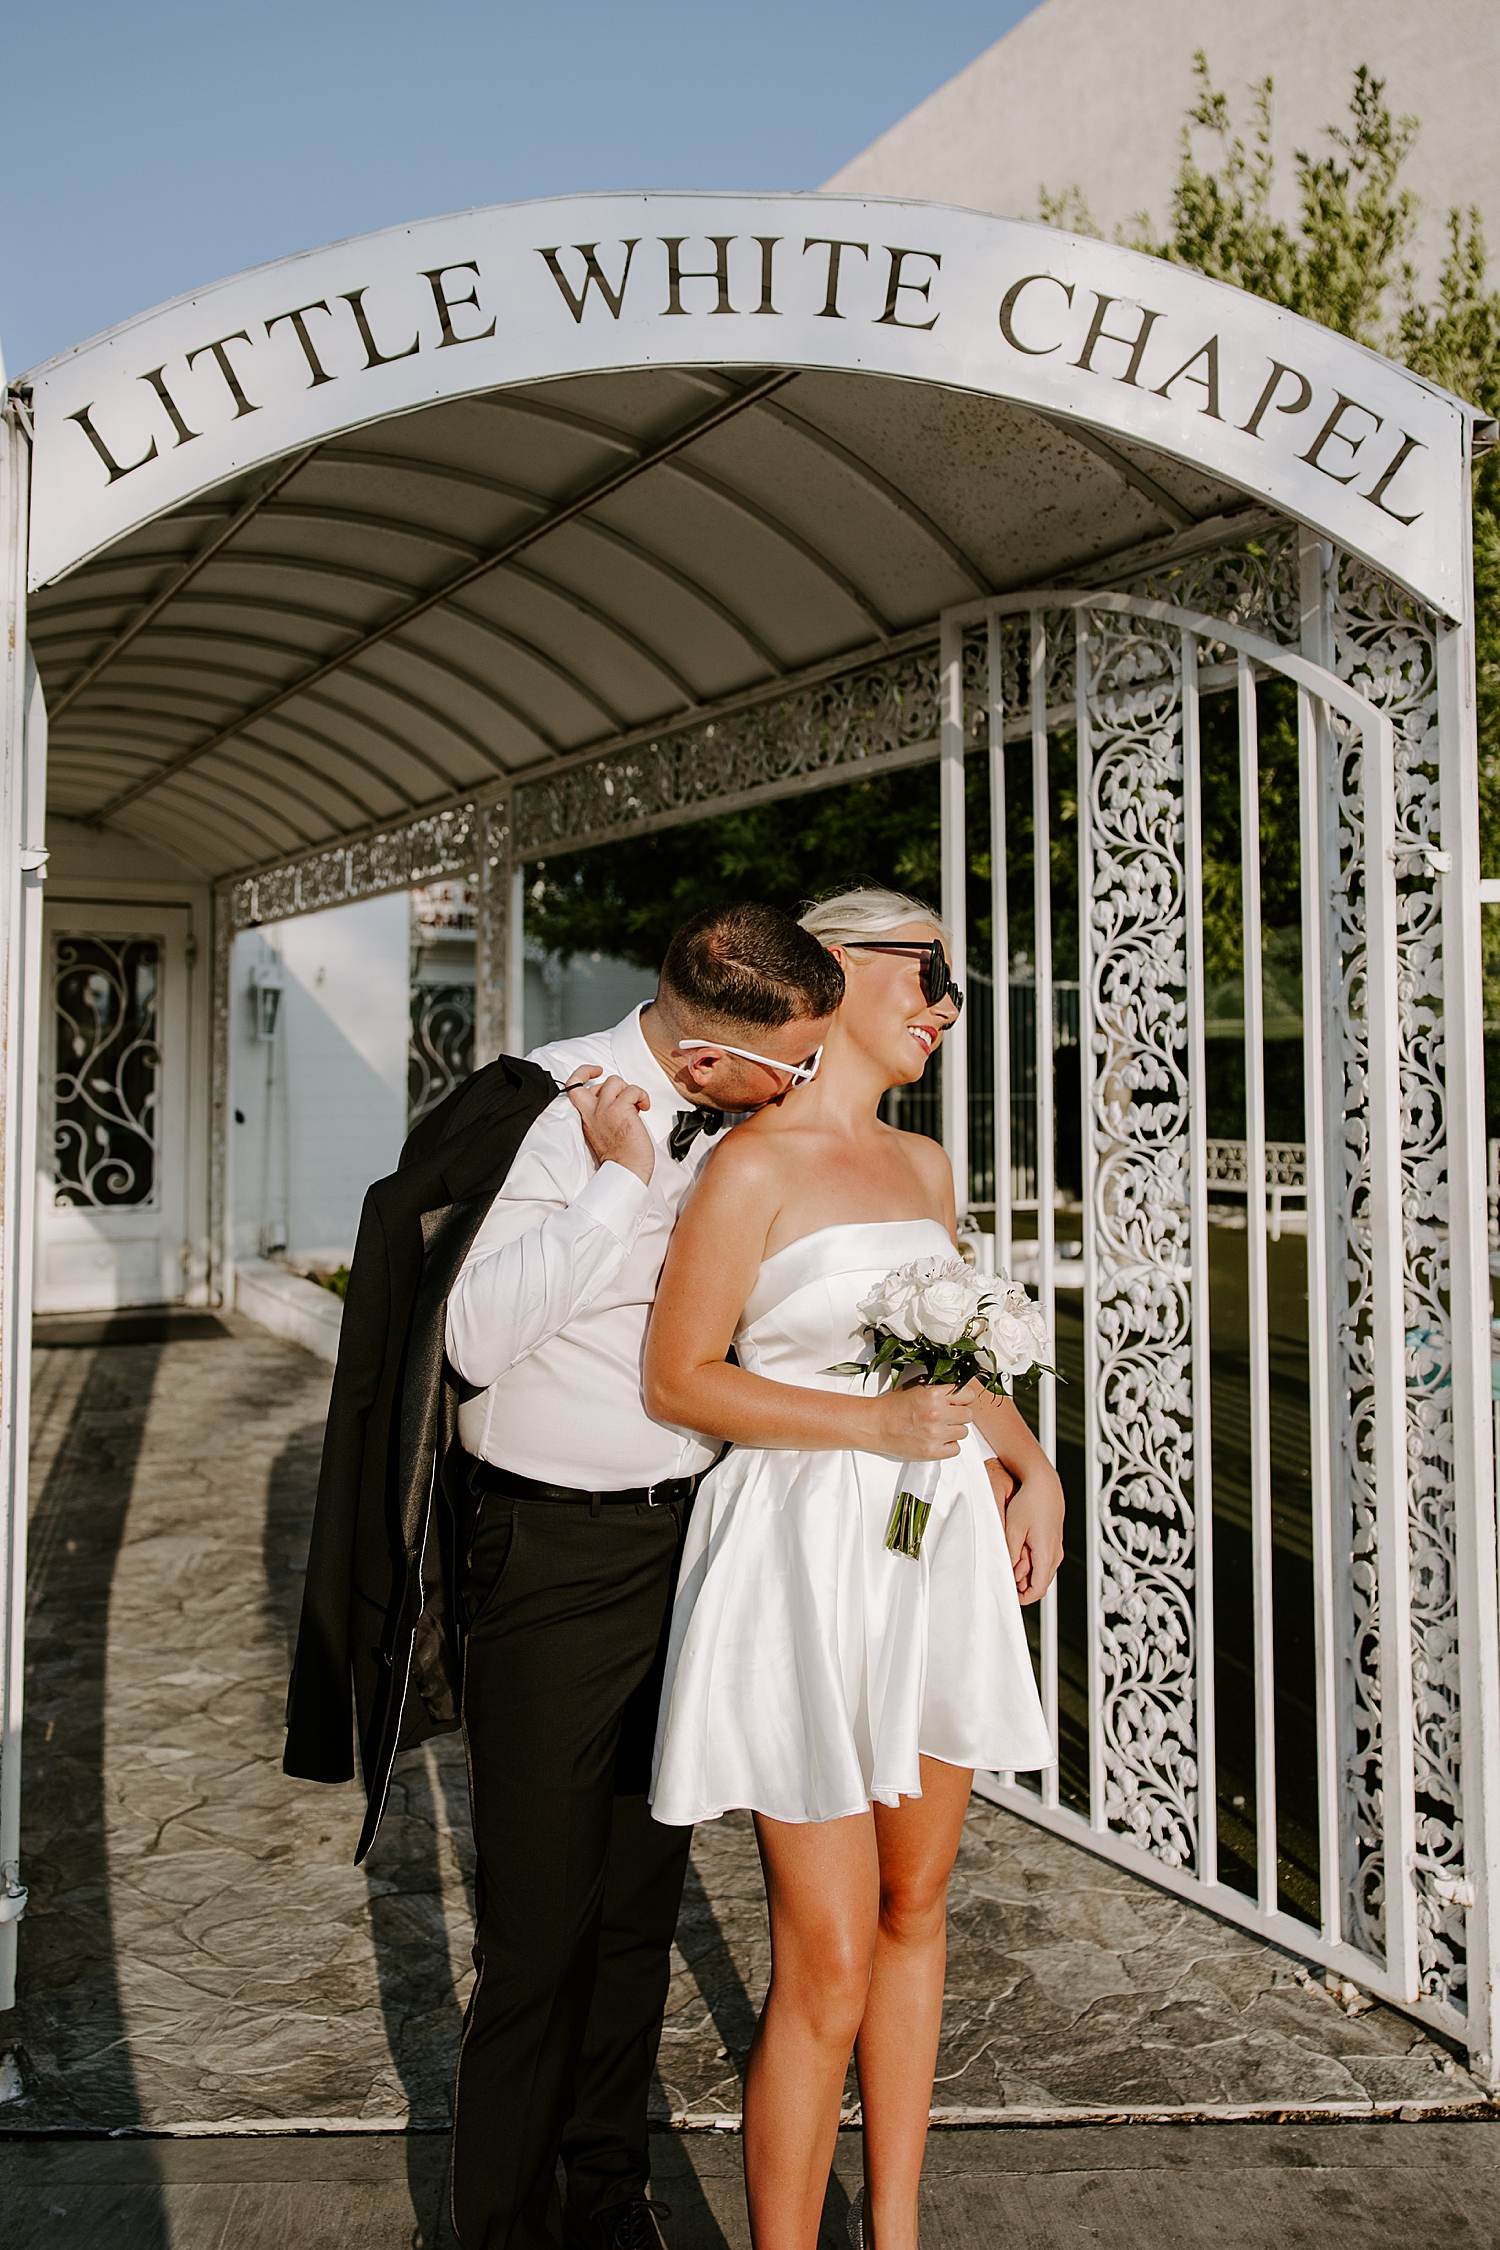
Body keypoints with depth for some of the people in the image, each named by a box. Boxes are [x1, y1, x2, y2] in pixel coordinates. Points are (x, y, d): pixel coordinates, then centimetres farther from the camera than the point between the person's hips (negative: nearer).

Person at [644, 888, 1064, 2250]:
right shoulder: (755, 1165, -9)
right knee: (826, 1966, -3)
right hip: (807, 1559, -7)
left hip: (938, 1551, 7)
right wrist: (874, 1424, -18)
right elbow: (679, 1379, -11)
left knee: (915, 1907, 17)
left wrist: (1031, 1466, 8)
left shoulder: (924, 1166, 12)